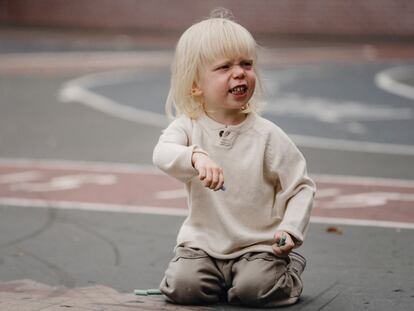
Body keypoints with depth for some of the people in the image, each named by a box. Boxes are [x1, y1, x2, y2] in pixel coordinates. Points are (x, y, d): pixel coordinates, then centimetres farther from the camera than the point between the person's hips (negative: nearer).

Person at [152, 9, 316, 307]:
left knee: (253, 289, -26)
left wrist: (290, 229, -17)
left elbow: (302, 187, -2)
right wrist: (196, 157, -47)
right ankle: (218, 274, 13)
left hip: (258, 245, -1)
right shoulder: (189, 126, -5)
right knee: (182, 286, -21)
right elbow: (163, 153, -26)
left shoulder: (267, 135, -7)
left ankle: (290, 268, 9)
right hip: (204, 243, 2)